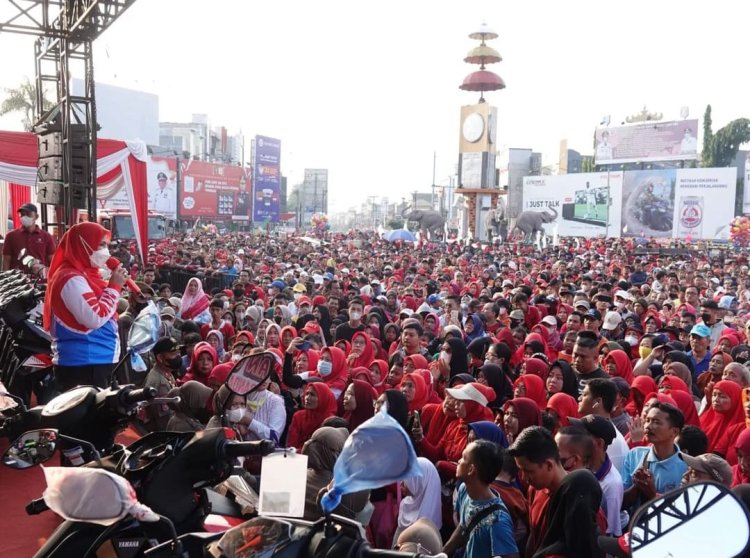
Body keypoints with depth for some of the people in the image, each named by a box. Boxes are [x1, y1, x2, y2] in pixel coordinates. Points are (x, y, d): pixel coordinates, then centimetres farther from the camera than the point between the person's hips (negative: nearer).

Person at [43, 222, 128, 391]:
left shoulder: (83, 275, 15)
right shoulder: (72, 279, -15)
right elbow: (95, 318, -22)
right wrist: (114, 286, -14)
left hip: (95, 362, 10)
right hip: (82, 364, -10)